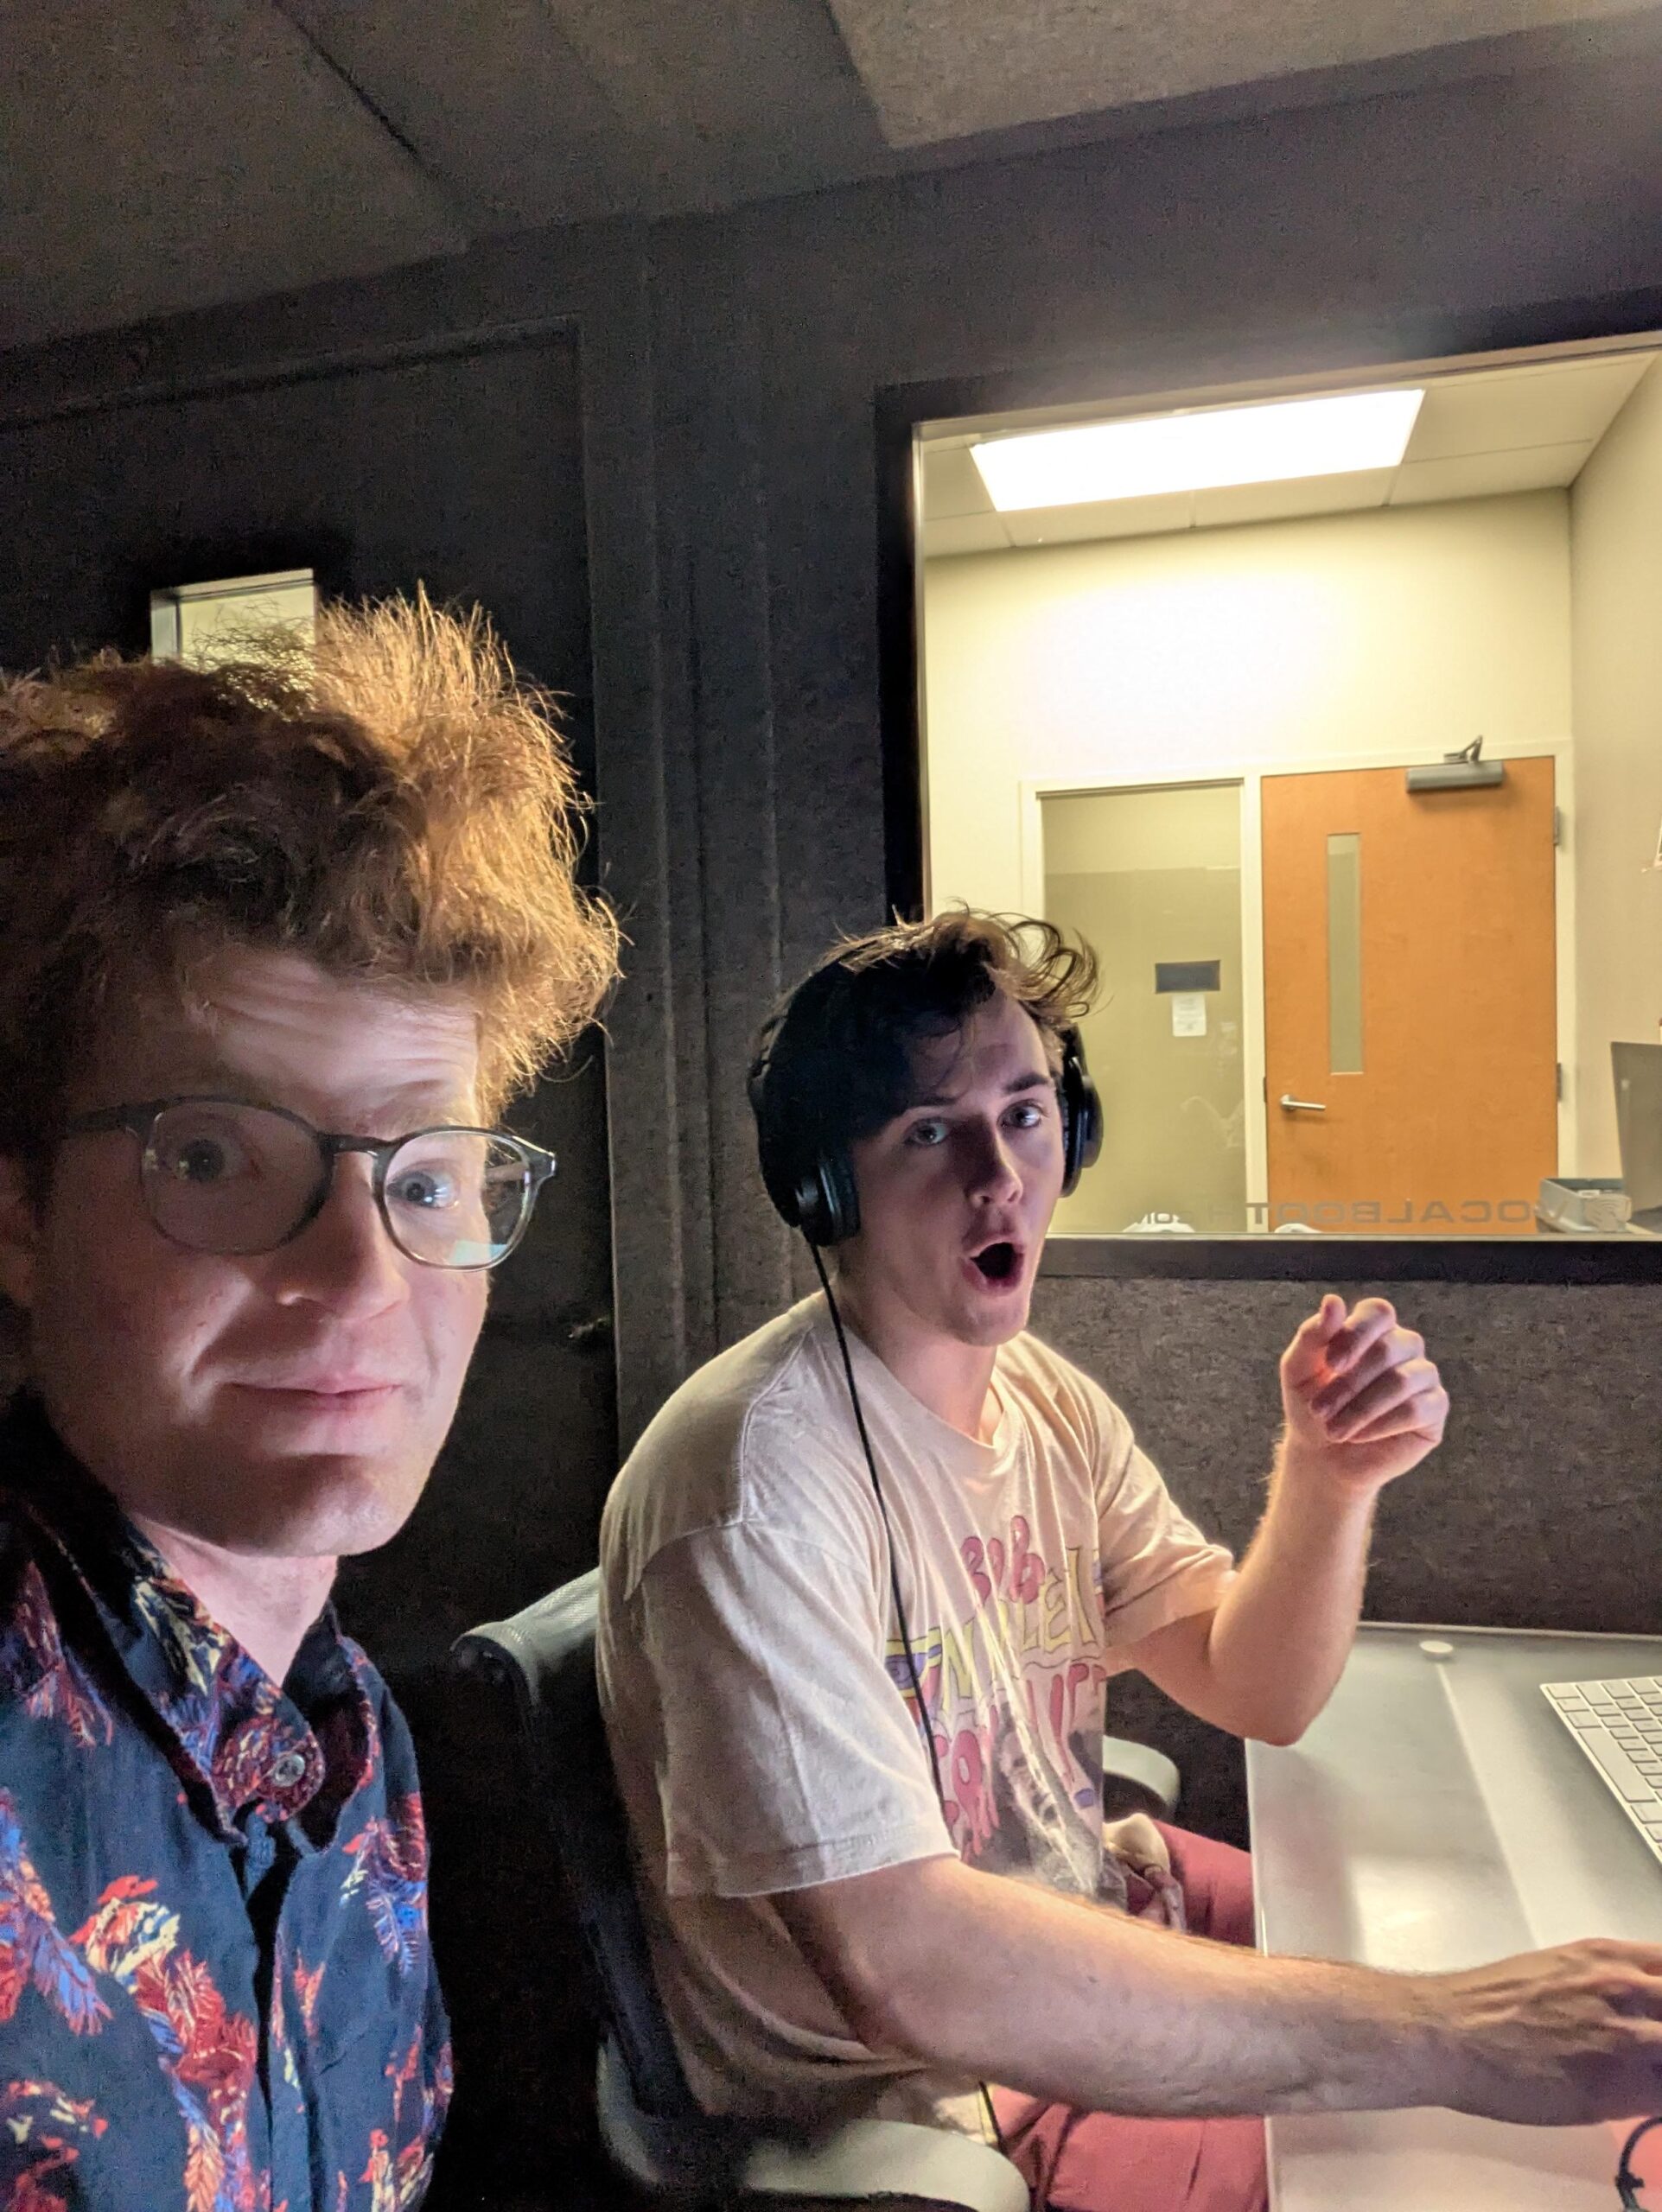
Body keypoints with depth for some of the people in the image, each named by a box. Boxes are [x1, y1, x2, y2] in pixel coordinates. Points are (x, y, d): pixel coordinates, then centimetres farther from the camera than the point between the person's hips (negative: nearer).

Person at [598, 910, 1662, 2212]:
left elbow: (1259, 1694, 1)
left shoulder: (1048, 1398, -2)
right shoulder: (759, 1481, -30)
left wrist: (1329, 1475, -18)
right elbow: (901, 1964, -35)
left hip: (1089, 1914, 8)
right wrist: (1444, 2039, -34)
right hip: (919, 2096, -7)